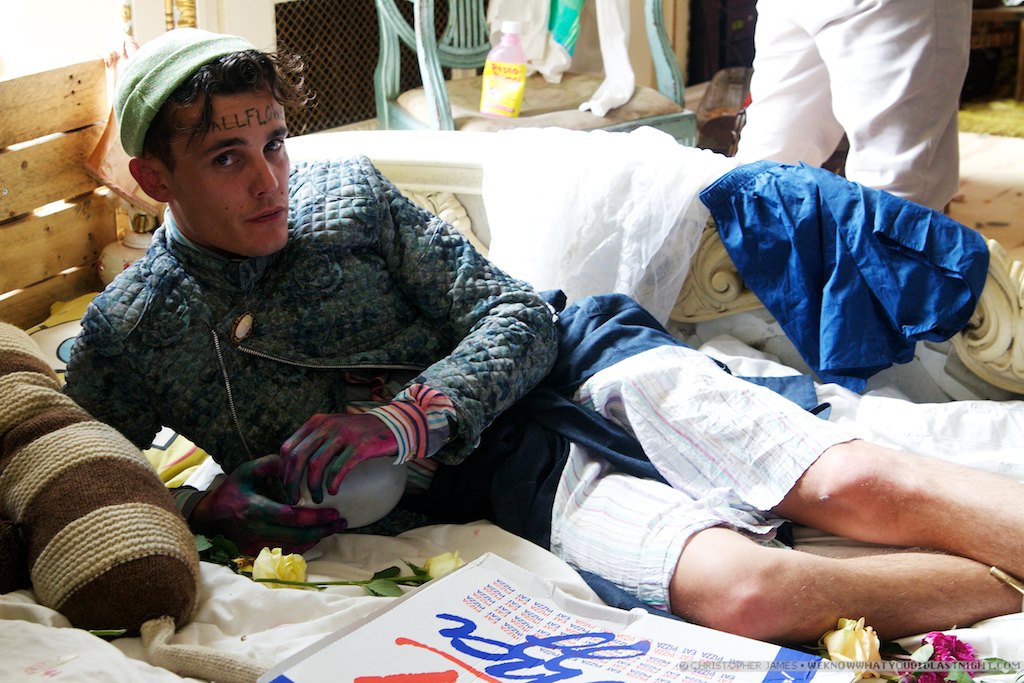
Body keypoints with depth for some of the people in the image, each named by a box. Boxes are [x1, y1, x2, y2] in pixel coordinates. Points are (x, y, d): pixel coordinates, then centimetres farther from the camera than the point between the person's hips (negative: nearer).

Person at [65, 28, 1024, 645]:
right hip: (502, 469, -2)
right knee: (740, 589, -30)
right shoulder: (124, 340, 4)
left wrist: (403, 422, -16)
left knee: (858, 486, -20)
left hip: (570, 362, 3)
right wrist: (202, 506, -13)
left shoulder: (349, 192, 6)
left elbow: (518, 316, 3)